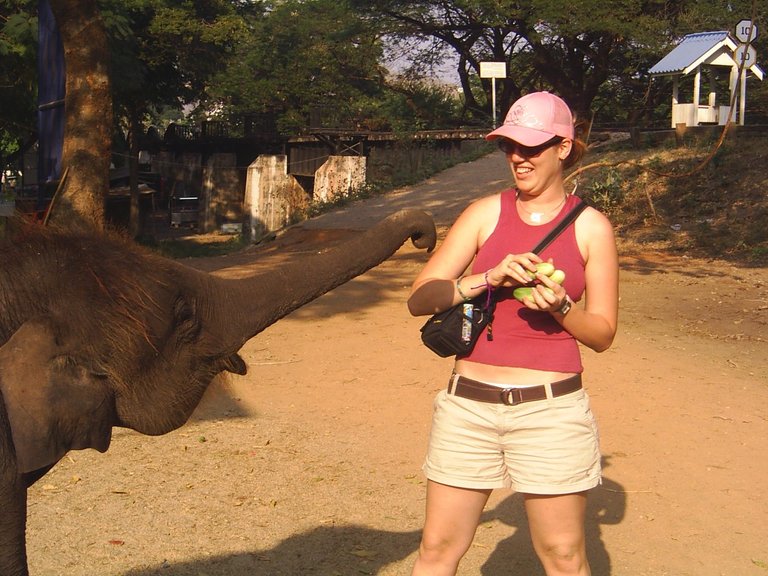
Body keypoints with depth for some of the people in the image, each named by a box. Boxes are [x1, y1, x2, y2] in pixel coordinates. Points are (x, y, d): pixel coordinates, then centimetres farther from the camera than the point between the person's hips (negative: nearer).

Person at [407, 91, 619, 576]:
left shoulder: (591, 227, 2)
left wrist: (560, 307, -15)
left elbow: (603, 333, 5)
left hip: (551, 410, -1)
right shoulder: (486, 213, 4)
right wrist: (488, 279, -16)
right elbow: (419, 299, -1)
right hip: (469, 406, 2)